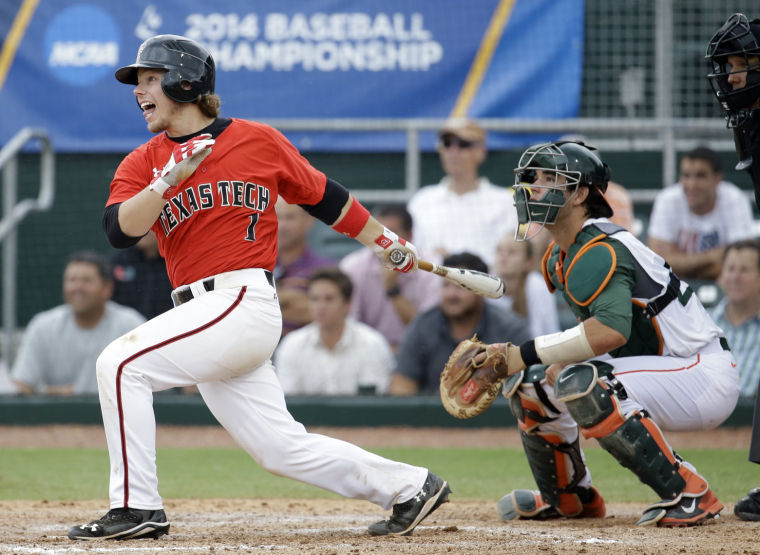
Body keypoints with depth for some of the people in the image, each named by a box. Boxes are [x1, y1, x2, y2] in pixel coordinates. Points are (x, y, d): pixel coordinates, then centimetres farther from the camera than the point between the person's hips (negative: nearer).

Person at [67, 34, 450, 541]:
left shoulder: (257, 141, 3)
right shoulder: (142, 164, 12)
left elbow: (324, 196, 14)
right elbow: (119, 231, -5)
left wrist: (389, 244, 20)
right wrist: (168, 180, -16)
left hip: (243, 302, -6)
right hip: (202, 314, 6)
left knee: (122, 364, -18)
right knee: (281, 448, 5)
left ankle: (138, 507, -14)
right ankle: (408, 487, 17)